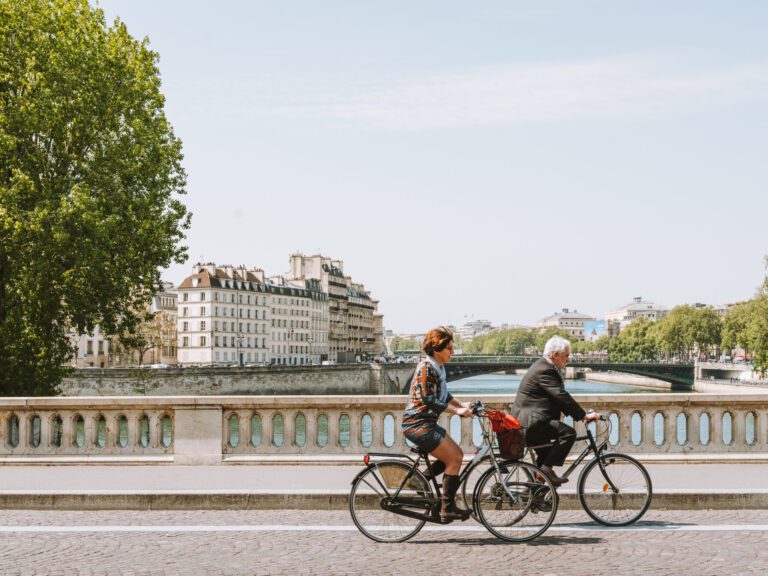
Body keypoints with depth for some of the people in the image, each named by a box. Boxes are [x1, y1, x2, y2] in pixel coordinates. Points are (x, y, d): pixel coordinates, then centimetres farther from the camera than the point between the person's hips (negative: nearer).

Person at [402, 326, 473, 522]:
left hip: (426, 423, 10)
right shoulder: (426, 367, -17)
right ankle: (447, 509, -5)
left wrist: (461, 404, 8)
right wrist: (456, 411, -21)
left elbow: (443, 395, 23)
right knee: (454, 459, -10)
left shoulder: (438, 367, 11)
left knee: (456, 455, 9)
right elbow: (427, 399, -23)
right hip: (418, 423, -10)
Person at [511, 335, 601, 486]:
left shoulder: (544, 367, 17)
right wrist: (584, 415, -18)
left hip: (525, 422, 12)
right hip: (530, 422, -12)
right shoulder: (545, 370, -17)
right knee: (568, 433, -21)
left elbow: (559, 398, 21)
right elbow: (561, 396, -22)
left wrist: (578, 414, 14)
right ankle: (546, 469, -17)